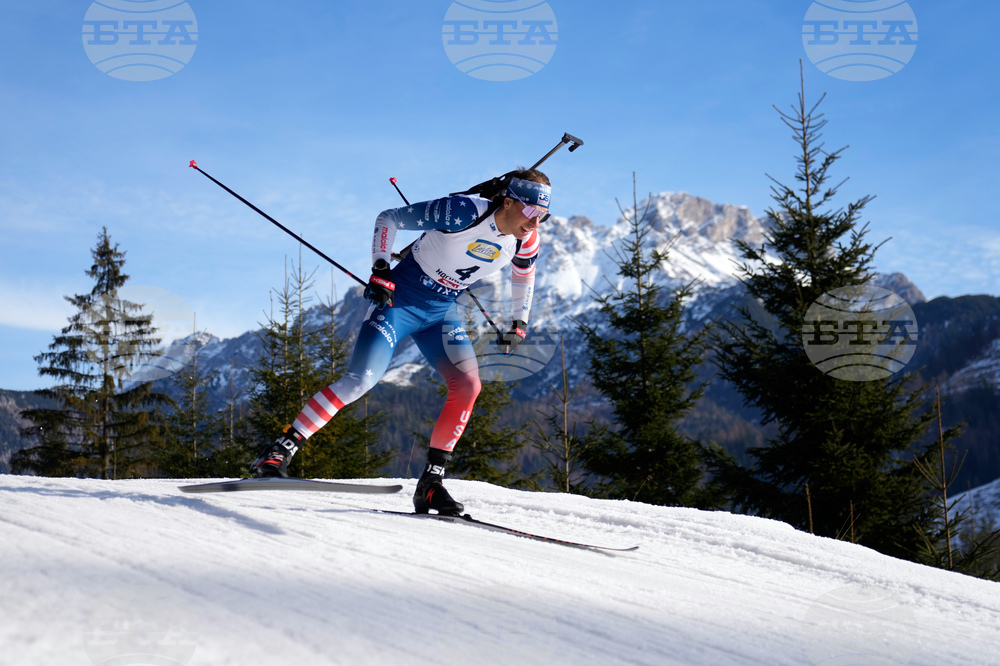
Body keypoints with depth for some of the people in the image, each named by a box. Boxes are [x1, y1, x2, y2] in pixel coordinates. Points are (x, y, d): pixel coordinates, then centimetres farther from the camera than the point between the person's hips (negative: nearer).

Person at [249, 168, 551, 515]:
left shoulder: (526, 242, -6)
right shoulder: (464, 212, -24)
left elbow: (525, 273, 21)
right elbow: (388, 219, -15)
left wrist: (519, 325, 19)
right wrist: (380, 272, -21)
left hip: (440, 311, 6)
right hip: (400, 297, -6)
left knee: (467, 386, -14)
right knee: (361, 378, -20)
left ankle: (430, 484, -5)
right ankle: (279, 451, -15)